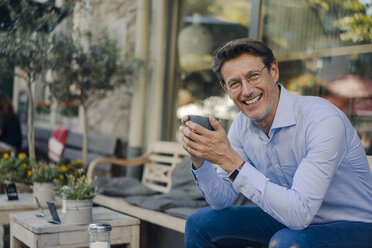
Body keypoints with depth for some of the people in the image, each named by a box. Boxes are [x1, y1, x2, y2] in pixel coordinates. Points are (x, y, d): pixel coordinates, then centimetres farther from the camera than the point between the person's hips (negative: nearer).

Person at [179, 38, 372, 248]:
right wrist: (200, 160, -20)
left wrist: (230, 159, -36)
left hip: (354, 228, -6)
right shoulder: (242, 125, -6)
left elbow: (300, 213, -34)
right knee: (201, 223, 0)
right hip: (291, 220, 6)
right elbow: (222, 200, -1)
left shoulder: (324, 120, -27)